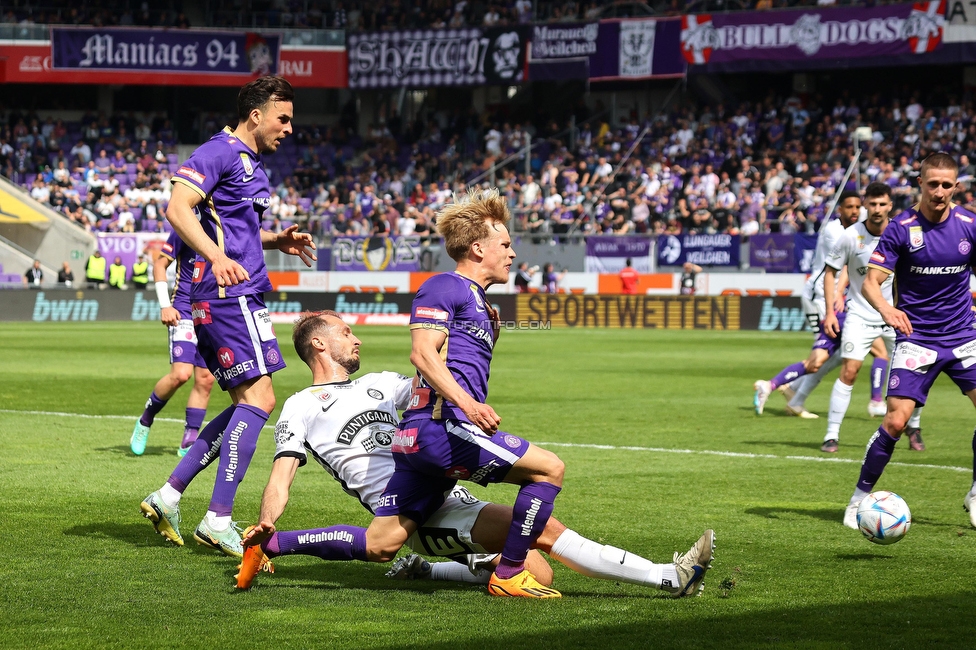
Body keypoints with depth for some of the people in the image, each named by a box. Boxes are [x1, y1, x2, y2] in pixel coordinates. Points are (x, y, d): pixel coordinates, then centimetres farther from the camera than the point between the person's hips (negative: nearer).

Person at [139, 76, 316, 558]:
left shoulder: (250, 164, 22)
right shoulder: (221, 152, -8)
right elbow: (177, 208, -21)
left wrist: (279, 241, 17)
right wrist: (216, 257, -35)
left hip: (240, 295, 10)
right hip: (229, 294, -10)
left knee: (247, 405, 11)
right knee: (259, 398, -13)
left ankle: (168, 495, 13)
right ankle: (218, 521, -13)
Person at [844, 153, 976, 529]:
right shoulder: (901, 229, -10)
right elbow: (870, 282, -14)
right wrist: (886, 308, -34)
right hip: (916, 339, -3)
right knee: (896, 420, -13)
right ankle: (860, 497, 5)